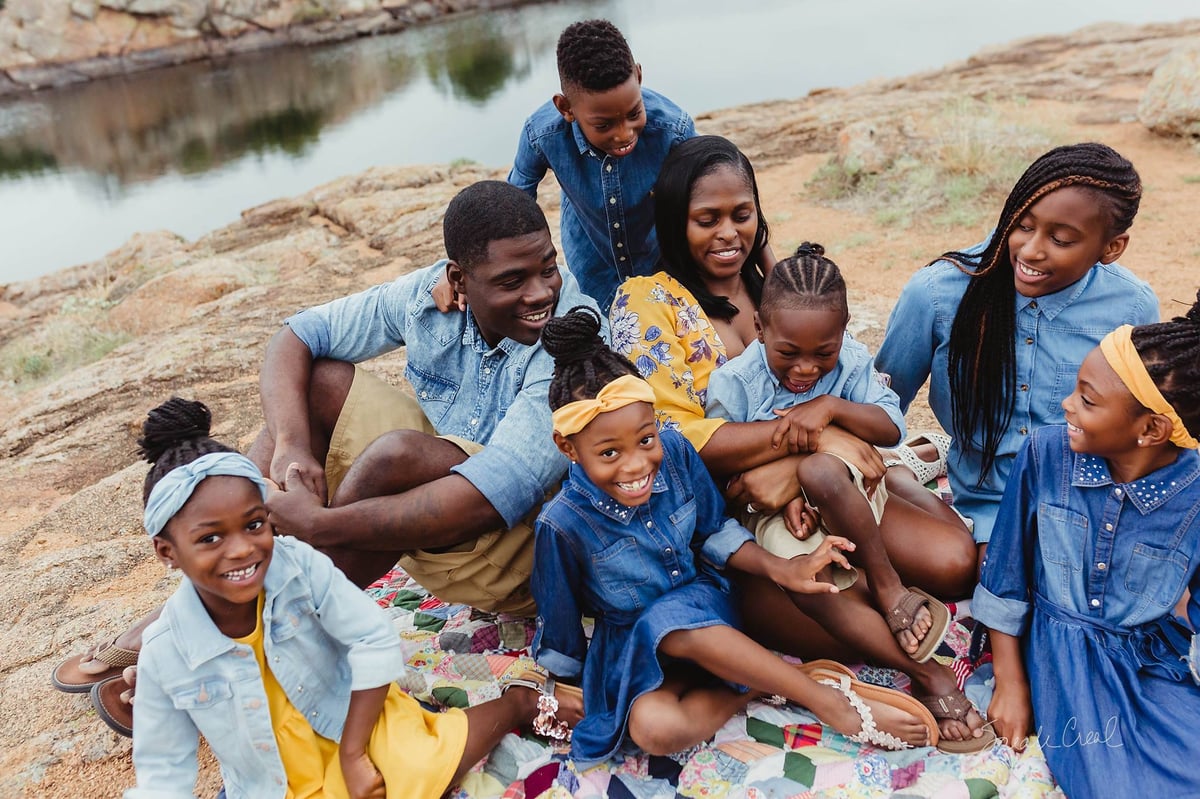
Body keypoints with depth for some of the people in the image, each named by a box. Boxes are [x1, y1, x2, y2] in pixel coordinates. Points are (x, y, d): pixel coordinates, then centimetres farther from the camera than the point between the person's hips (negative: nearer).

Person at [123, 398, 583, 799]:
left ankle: (518, 703, 0)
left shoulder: (299, 564, -21)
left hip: (355, 713, -3)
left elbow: (374, 641, -18)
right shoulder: (165, 652, -16)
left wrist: (353, 753, -17)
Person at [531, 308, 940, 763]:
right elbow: (559, 625, -5)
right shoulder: (564, 523, -22)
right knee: (654, 729, -33)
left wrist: (779, 568, -10)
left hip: (701, 603, 1)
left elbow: (713, 532, 3)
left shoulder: (674, 452, -16)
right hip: (630, 641, -1)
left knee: (673, 625, -38)